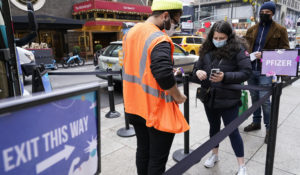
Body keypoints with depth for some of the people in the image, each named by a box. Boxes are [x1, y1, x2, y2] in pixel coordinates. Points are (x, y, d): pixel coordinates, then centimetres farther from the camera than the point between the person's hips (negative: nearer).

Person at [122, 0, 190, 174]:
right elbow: (165, 76, -31)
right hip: (157, 110, -8)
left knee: (142, 150, 23)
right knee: (157, 160, 8)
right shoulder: (159, 39, -21)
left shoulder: (130, 33, 6)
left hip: (135, 106, 8)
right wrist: (179, 97, -14)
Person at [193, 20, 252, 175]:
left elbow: (246, 72, -15)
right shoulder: (207, 50, 3)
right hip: (209, 97, 5)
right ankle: (214, 154, 44)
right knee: (214, 127, 21)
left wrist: (225, 77, -28)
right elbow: (197, 67, 9)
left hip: (228, 100, -5)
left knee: (232, 131, 4)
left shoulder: (238, 50, -11)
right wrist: (198, 72, -15)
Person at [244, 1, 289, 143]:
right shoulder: (252, 29, 12)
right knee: (254, 97, 14)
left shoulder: (280, 30, 1)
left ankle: (269, 128, 10)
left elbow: (284, 50, -2)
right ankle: (256, 122, 30)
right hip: (251, 69, 5)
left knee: (264, 99, -8)